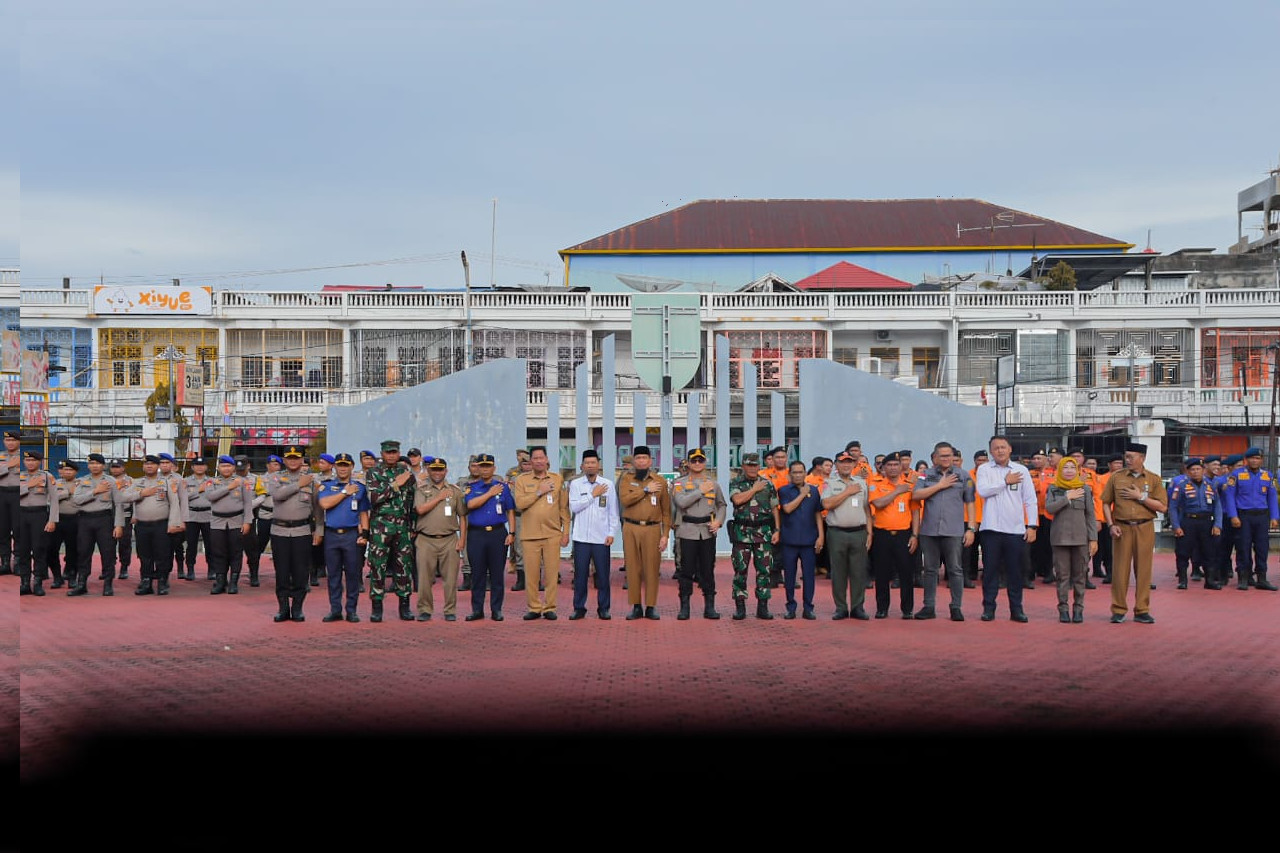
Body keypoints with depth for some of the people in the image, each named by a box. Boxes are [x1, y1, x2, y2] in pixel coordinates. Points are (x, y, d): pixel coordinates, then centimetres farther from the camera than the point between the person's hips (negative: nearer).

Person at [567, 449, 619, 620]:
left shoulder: (608, 484, 5)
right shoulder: (575, 484, 5)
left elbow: (613, 511, 6)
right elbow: (573, 507, -7)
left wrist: (612, 533, -1)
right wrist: (593, 495, -7)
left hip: (601, 537, 0)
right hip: (581, 536, 0)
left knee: (603, 574, 2)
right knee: (580, 574, 2)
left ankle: (604, 608, 12)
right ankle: (579, 608, 11)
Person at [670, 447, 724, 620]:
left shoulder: (713, 483, 11)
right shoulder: (679, 483, 2)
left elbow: (722, 505, 18)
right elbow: (681, 502, -15)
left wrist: (718, 522, 1)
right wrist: (700, 490, -11)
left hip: (708, 532, 2)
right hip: (687, 532, -2)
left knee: (708, 570, 5)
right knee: (686, 570, -1)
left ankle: (709, 607, 11)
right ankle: (684, 607, 6)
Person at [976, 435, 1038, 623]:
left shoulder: (1022, 470, 7)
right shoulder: (984, 470, 5)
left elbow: (1031, 500, 6)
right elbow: (982, 491, -13)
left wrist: (1032, 526, -1)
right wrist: (1005, 482, -7)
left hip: (1016, 529, 1)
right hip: (991, 528, -1)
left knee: (1015, 571, 4)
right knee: (990, 570, 2)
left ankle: (1016, 609, 12)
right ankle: (989, 608, 9)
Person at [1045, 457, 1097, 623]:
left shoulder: (1085, 489, 7)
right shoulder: (1053, 489, 7)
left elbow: (1090, 515, 6)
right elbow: (1049, 508, -9)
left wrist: (1093, 539, 1)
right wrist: (1067, 497, -12)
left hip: (1081, 538, 0)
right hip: (1060, 537, 0)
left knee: (1080, 576, 2)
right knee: (1062, 575, 1)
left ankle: (1078, 609, 10)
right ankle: (1063, 609, 8)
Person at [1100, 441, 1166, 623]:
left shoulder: (1154, 479, 4)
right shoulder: (1116, 477, 5)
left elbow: (1162, 507, -2)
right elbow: (1106, 503, 7)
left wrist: (1141, 496, -11)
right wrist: (1111, 525, -4)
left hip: (1144, 529, 0)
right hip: (1122, 529, 0)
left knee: (1143, 570, 3)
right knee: (1120, 570, -1)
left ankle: (1141, 611, 11)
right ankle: (1118, 610, 7)